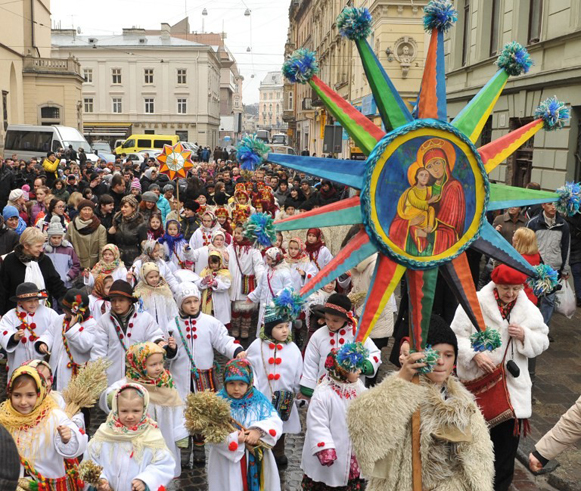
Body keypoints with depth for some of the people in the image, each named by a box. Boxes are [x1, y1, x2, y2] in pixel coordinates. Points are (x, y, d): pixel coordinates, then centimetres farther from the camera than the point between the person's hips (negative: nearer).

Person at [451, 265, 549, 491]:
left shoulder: (529, 309, 0)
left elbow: (542, 343, 7)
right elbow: (456, 336, -10)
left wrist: (525, 336, -14)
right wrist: (474, 354, -25)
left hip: (513, 385, 3)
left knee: (508, 436, 10)